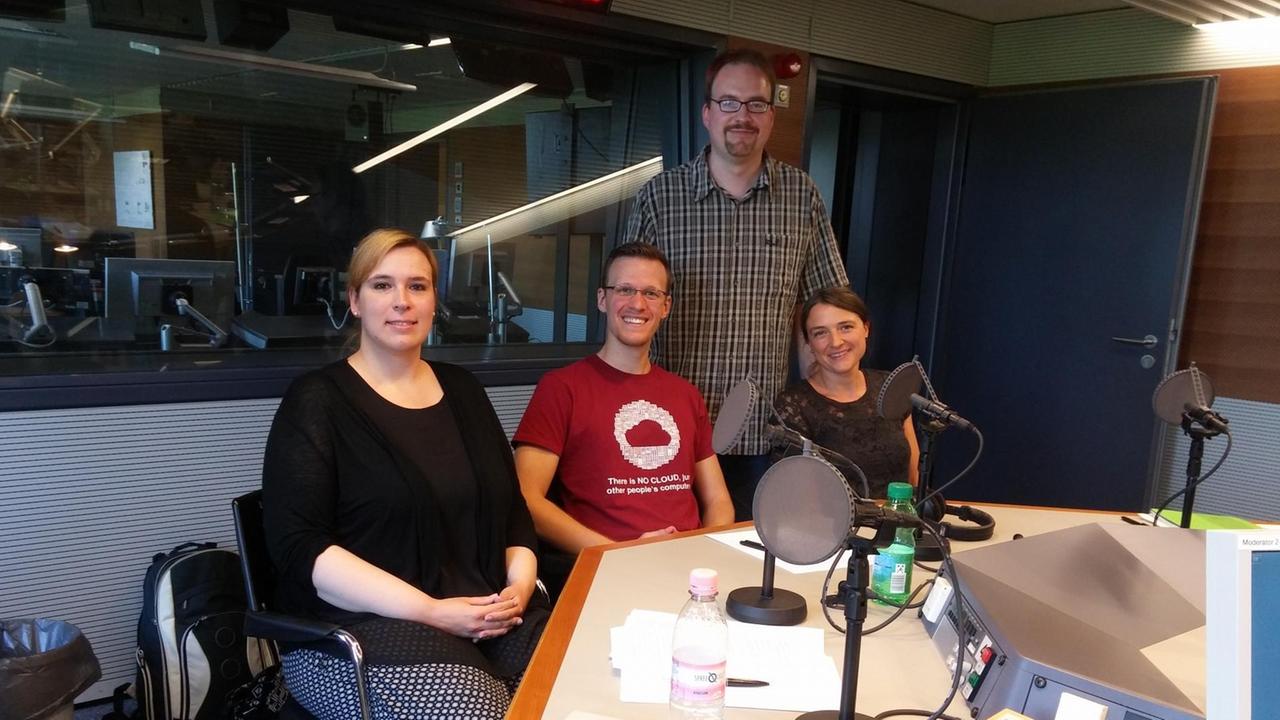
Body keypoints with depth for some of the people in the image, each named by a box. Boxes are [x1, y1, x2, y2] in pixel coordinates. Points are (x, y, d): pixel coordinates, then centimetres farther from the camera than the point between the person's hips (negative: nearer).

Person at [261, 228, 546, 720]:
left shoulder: (461, 390, 15)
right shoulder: (317, 401, -1)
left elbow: (513, 508, 16)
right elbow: (298, 545, -10)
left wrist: (519, 586, -4)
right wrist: (430, 611, -16)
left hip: (491, 616, 5)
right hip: (359, 627, -5)